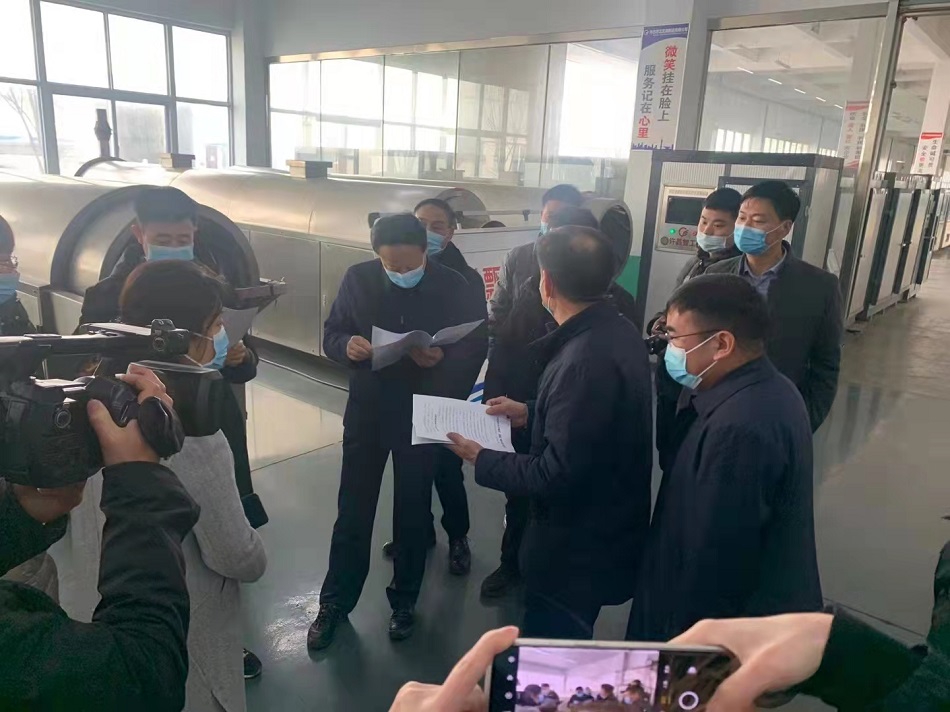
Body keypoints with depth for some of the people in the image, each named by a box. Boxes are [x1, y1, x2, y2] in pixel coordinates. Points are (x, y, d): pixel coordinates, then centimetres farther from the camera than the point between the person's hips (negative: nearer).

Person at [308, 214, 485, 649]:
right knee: (352, 510, 9)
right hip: (367, 410, 1)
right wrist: (347, 346, -23)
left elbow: (475, 343, -4)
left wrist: (443, 357, -24)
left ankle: (404, 601, 32)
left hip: (423, 413, -1)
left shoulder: (451, 285, -9)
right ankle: (335, 602, 28)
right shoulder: (357, 278, -6)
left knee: (413, 510, 13)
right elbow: (331, 335, 0)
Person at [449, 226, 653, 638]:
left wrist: (481, 460, -16)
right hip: (601, 531, 9)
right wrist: (531, 415, 12)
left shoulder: (585, 360, -32)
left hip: (577, 546, -9)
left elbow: (558, 473, -29)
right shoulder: (618, 331, -1)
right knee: (568, 645, 29)